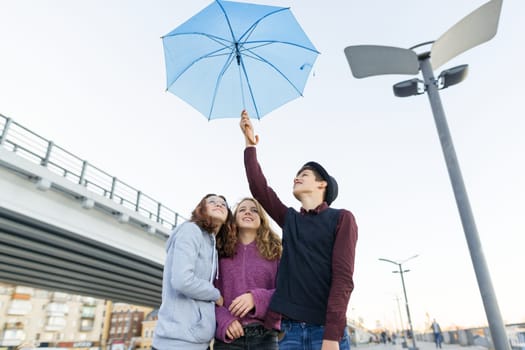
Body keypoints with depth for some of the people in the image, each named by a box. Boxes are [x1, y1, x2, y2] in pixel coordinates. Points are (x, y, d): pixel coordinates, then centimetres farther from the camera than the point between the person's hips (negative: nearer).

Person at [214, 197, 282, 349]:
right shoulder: (221, 250, 7)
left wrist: (257, 298, -15)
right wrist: (223, 319, -14)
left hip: (264, 336, 1)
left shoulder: (275, 251, 8)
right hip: (228, 336, 0)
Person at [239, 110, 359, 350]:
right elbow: (258, 186, 9)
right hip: (290, 329, 4)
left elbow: (343, 277, -9)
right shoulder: (289, 219, 13)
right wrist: (250, 144, 12)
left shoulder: (341, 218, 0)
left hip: (325, 330, -4)